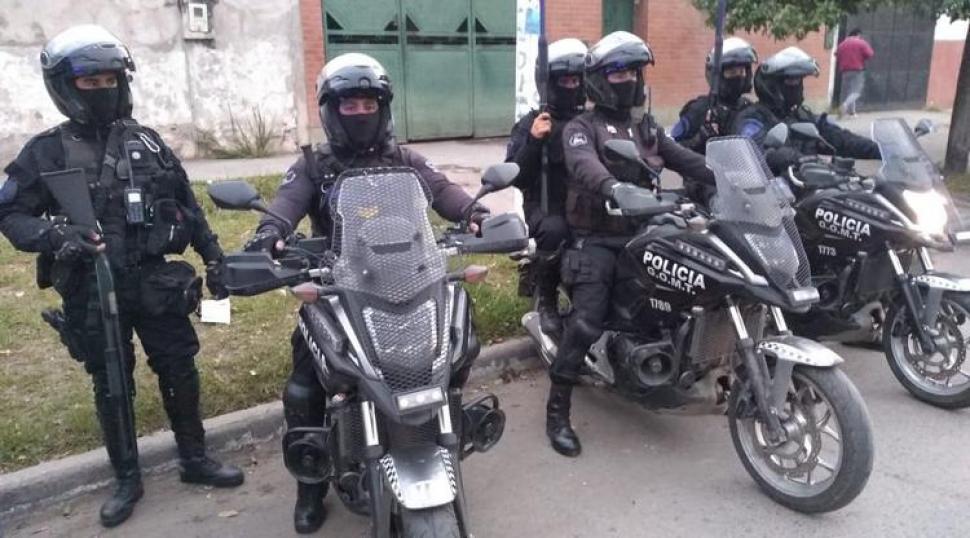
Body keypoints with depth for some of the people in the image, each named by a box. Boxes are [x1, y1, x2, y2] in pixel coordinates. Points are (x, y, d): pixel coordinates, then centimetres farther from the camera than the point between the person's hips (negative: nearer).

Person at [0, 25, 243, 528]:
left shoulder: (147, 141, 7)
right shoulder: (47, 151, -2)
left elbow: (186, 205, 11)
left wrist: (213, 257, 9)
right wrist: (52, 234, -22)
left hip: (155, 281, 2)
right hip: (91, 291, -2)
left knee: (180, 372, 10)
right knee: (111, 387, 11)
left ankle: (194, 458, 28)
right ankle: (127, 477, 28)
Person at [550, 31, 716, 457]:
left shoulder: (647, 127, 20)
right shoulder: (581, 128, -1)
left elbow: (686, 160, 10)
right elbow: (583, 165, -23)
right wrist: (613, 187, -45)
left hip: (640, 233, 6)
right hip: (597, 240, -6)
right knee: (586, 322, -18)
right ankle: (557, 409, -8)